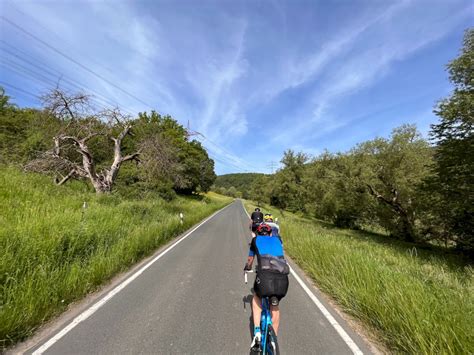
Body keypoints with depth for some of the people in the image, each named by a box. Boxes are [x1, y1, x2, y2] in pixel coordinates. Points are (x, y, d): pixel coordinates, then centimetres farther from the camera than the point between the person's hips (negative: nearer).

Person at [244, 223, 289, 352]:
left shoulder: (255, 240, 22)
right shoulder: (277, 239, 26)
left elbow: (250, 260, 37)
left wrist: (247, 268, 60)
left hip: (265, 276, -2)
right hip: (282, 278, 2)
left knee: (256, 298, 31)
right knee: (275, 306, 31)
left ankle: (257, 333, 21)